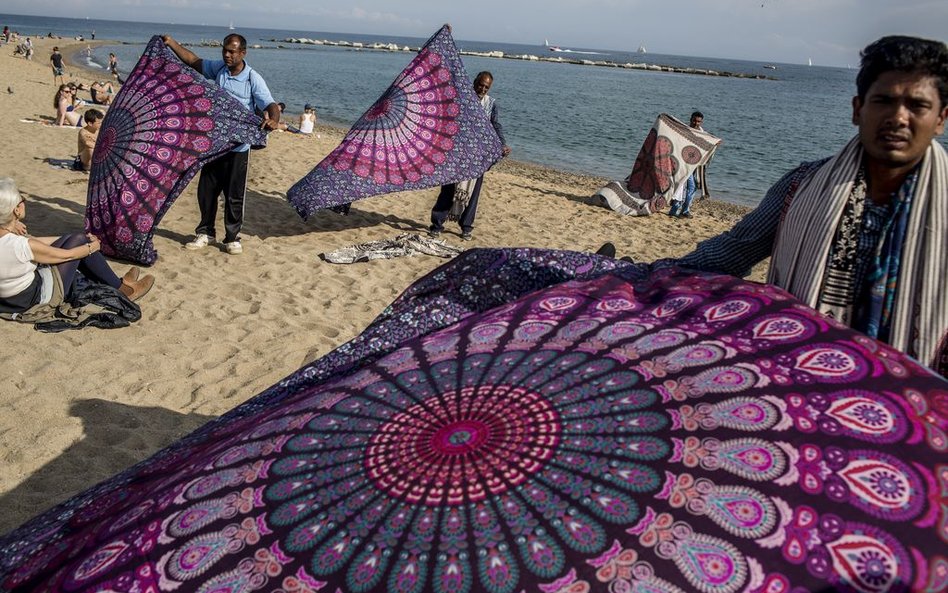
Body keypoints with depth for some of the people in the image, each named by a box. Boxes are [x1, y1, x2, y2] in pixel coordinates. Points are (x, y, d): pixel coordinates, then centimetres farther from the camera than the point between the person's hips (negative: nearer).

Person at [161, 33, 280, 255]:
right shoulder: (218, 68, 4)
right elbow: (194, 61, 19)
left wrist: (273, 119, -42)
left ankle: (232, 238, 16)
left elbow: (270, 105, -21)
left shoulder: (253, 79, -11)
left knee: (234, 195, 3)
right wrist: (171, 43, 12)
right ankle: (205, 233, 26)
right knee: (206, 190, 12)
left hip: (237, 147, -5)